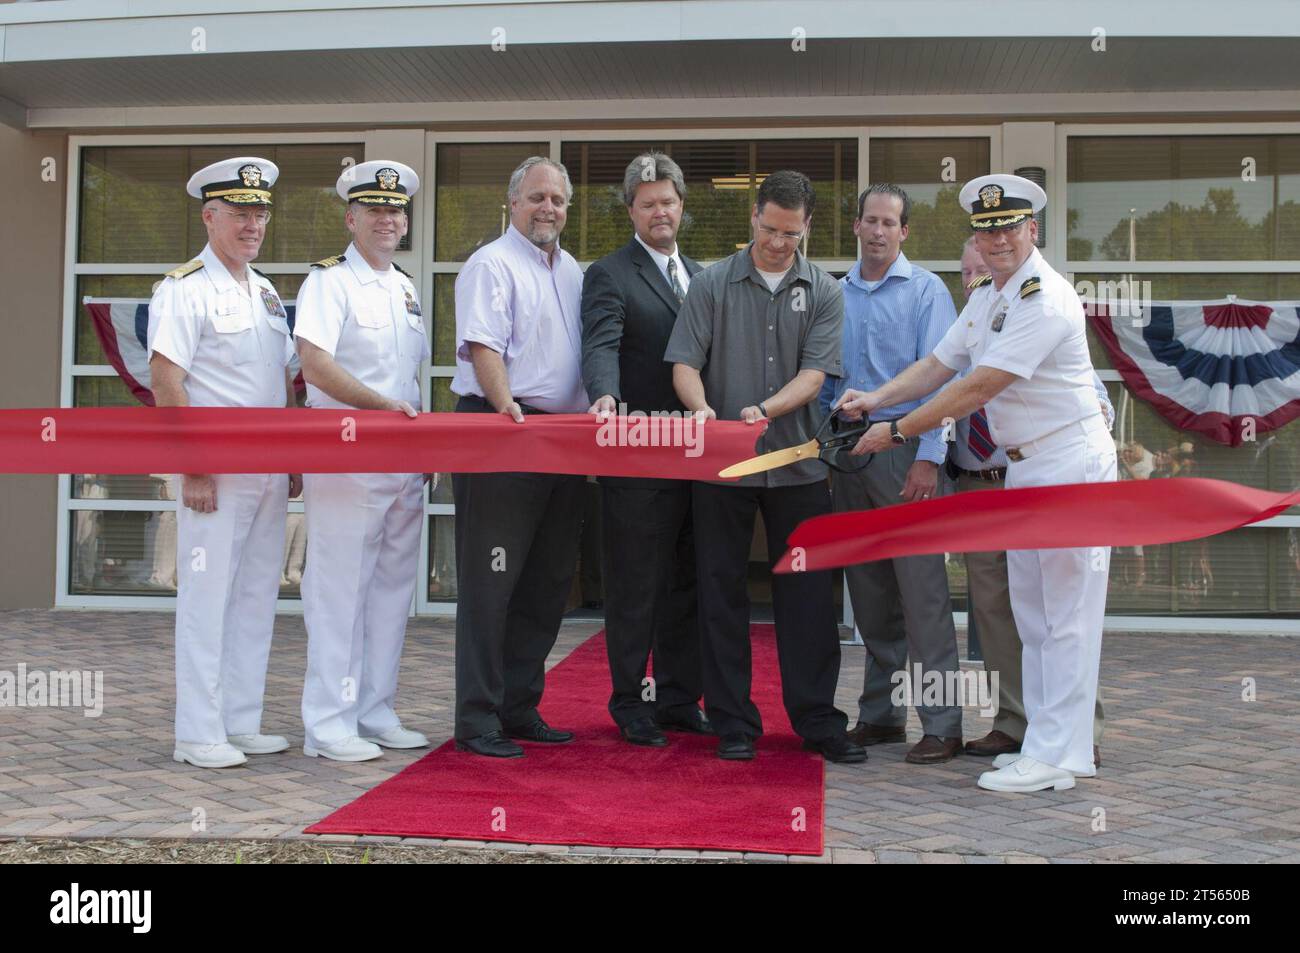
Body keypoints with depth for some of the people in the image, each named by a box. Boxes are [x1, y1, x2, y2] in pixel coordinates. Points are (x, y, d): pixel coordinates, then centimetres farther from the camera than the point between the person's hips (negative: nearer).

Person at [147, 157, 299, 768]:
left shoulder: (267, 292, 17)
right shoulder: (185, 289, -6)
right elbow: (165, 382, -13)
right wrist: (193, 469, -17)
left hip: (269, 469, 8)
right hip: (217, 469, -7)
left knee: (257, 597, 10)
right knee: (207, 594, -3)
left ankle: (242, 723, 19)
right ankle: (198, 734, 4)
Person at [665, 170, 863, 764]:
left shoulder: (823, 292, 6)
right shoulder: (712, 285, 5)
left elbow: (814, 373, -5)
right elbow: (684, 363, 0)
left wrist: (766, 410, -22)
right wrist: (701, 408, -21)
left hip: (797, 463, 0)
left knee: (807, 596, 3)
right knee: (723, 594, 5)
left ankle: (817, 721, 13)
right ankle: (733, 724, 15)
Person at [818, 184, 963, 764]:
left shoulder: (925, 290, -1)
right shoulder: (837, 295, 14)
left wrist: (929, 458, -16)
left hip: (902, 450, -5)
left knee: (922, 593, -7)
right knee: (869, 596, 10)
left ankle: (942, 724, -1)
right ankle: (881, 714, 20)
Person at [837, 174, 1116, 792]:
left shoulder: (1045, 298, -18)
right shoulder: (984, 300, 13)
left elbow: (978, 387, -22)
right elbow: (937, 366, 14)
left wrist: (898, 432, -18)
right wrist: (875, 399, -3)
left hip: (1069, 463, -10)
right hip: (1025, 467, 10)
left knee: (1066, 614, -6)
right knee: (1031, 612, 13)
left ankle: (1056, 756, -1)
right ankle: (1043, 739, 22)